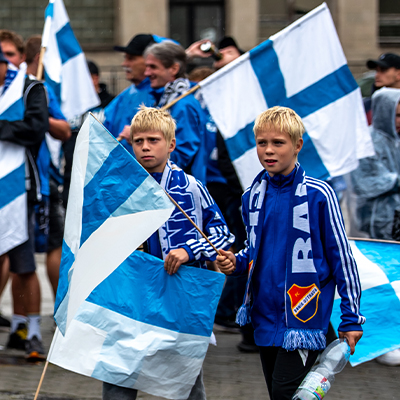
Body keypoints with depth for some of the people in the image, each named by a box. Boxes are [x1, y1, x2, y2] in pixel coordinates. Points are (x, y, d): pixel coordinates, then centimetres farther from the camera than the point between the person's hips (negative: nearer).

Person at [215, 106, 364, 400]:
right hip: (266, 316, 6)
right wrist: (236, 263, -1)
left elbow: (342, 256, -6)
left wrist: (351, 319, -5)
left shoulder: (318, 195, -11)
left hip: (303, 317, -6)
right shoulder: (253, 196, 6)